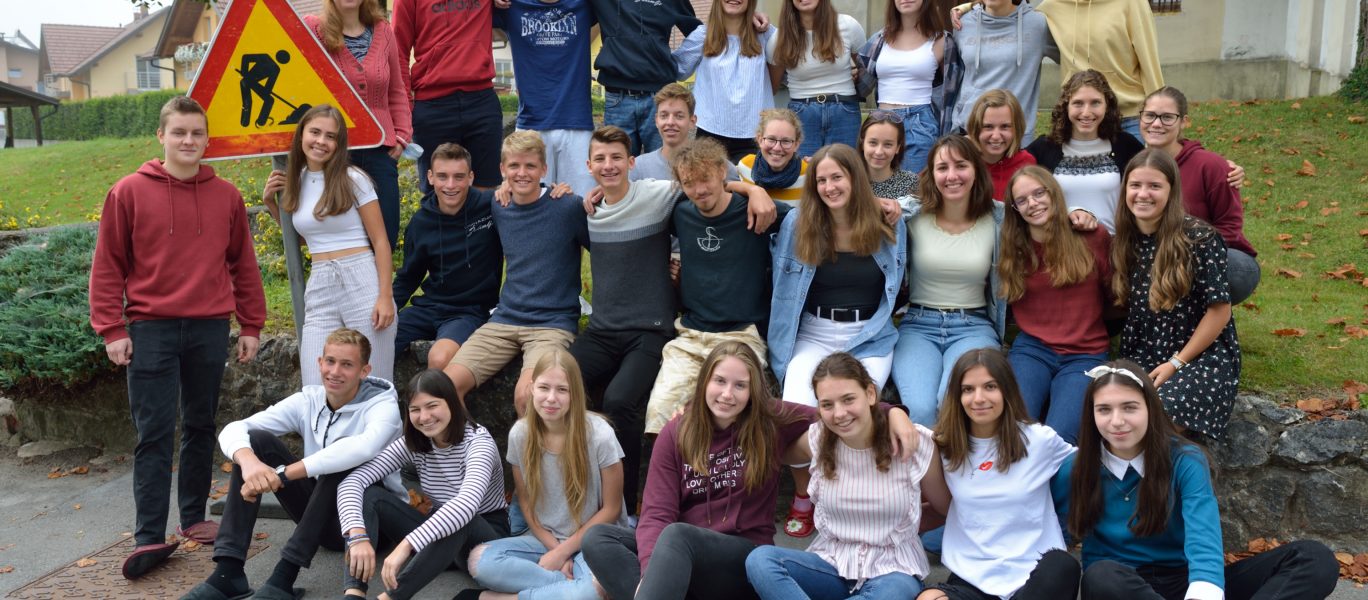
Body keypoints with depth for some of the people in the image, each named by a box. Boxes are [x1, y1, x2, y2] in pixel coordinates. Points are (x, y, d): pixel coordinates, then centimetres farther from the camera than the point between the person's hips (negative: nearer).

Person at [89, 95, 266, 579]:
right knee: (154, 434, -2)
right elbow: (107, 265, 1)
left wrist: (251, 325, 10)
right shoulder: (129, 192, 0)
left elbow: (243, 264, 11)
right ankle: (149, 537, 3)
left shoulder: (226, 196, 6)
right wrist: (111, 329, -4)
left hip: (210, 329, 3)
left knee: (201, 427, 11)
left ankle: (194, 517, 24)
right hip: (151, 329, -2)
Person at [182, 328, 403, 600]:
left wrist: (283, 474, -42)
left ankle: (284, 577, -34)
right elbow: (233, 429, -13)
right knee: (256, 440, -11)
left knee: (344, 453, -34)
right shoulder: (308, 400, -3)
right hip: (324, 516, 5)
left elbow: (364, 447, -42)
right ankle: (228, 572, -21)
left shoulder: (382, 405, -17)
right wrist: (248, 460, -37)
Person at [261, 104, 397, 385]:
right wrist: (270, 202, 15)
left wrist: (386, 296, -11)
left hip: (362, 282, -4)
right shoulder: (294, 182, 12)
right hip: (319, 289, 4)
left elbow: (380, 241, -3)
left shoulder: (353, 180, -1)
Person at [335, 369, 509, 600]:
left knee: (457, 521, -41)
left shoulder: (478, 442, -23)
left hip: (486, 535, -5)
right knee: (368, 495, -17)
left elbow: (467, 504, -43)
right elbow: (352, 481, -18)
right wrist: (358, 535, -38)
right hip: (439, 534, 5)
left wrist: (406, 545, -52)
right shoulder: (412, 444, -7)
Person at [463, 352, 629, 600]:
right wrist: (554, 549, -7)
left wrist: (563, 551, -9)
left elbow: (611, 509, -7)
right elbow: (526, 502, 6)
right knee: (480, 560, -24)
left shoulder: (599, 435, -16)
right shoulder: (520, 433, -6)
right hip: (544, 539, 3)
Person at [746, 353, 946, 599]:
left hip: (892, 570, -3)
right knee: (760, 560, -27)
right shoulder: (816, 439, -5)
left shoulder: (914, 443, -11)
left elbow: (947, 509, 4)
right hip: (832, 562, 3)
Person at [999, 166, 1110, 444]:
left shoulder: (1093, 238, 3)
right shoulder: (1013, 249, 11)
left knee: (1057, 438, -25)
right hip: (1031, 349, 2)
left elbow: (1115, 296, 8)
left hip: (1085, 355, -2)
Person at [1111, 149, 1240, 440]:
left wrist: (1176, 363, -11)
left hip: (1202, 357, -4)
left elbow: (1219, 311, -9)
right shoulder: (1123, 242, 6)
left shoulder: (1200, 238, -10)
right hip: (1141, 360, 4)